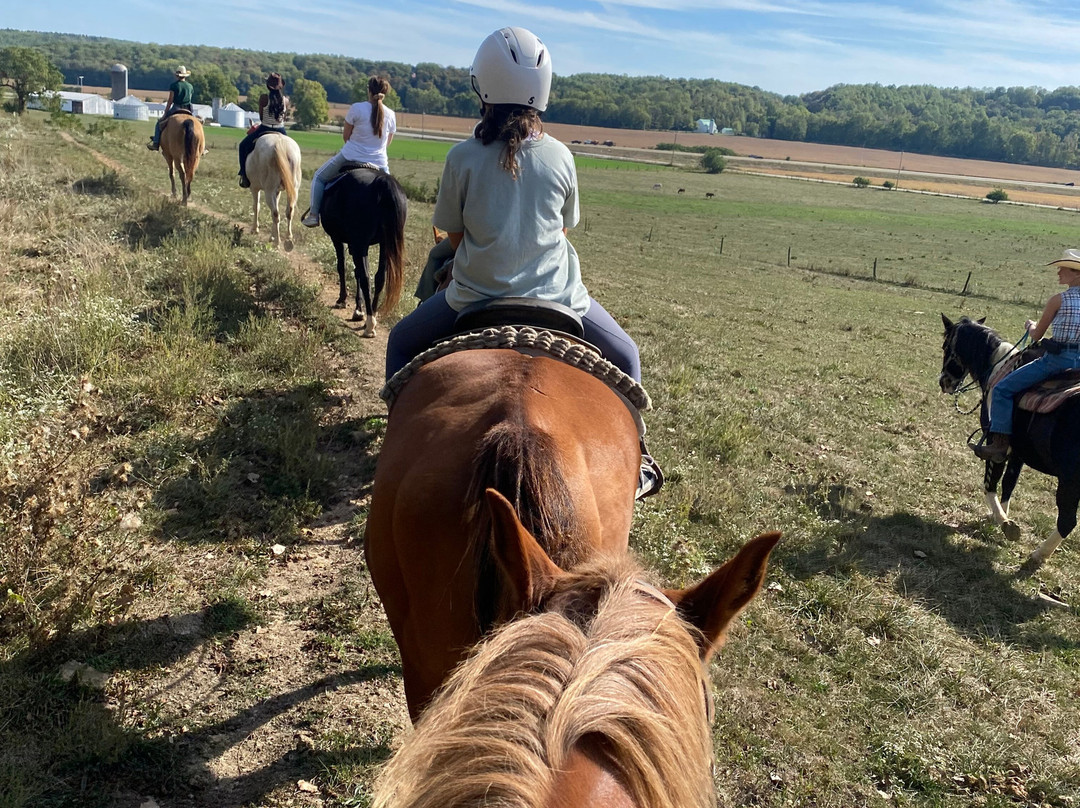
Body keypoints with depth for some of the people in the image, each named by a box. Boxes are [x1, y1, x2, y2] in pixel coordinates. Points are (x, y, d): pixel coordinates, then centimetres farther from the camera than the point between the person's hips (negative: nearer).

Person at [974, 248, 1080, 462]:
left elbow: (1036, 336, 0)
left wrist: (1031, 326, 21)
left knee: (1002, 389, -8)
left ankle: (999, 443, -17)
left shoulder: (1058, 300, -9)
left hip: (1058, 358, -8)